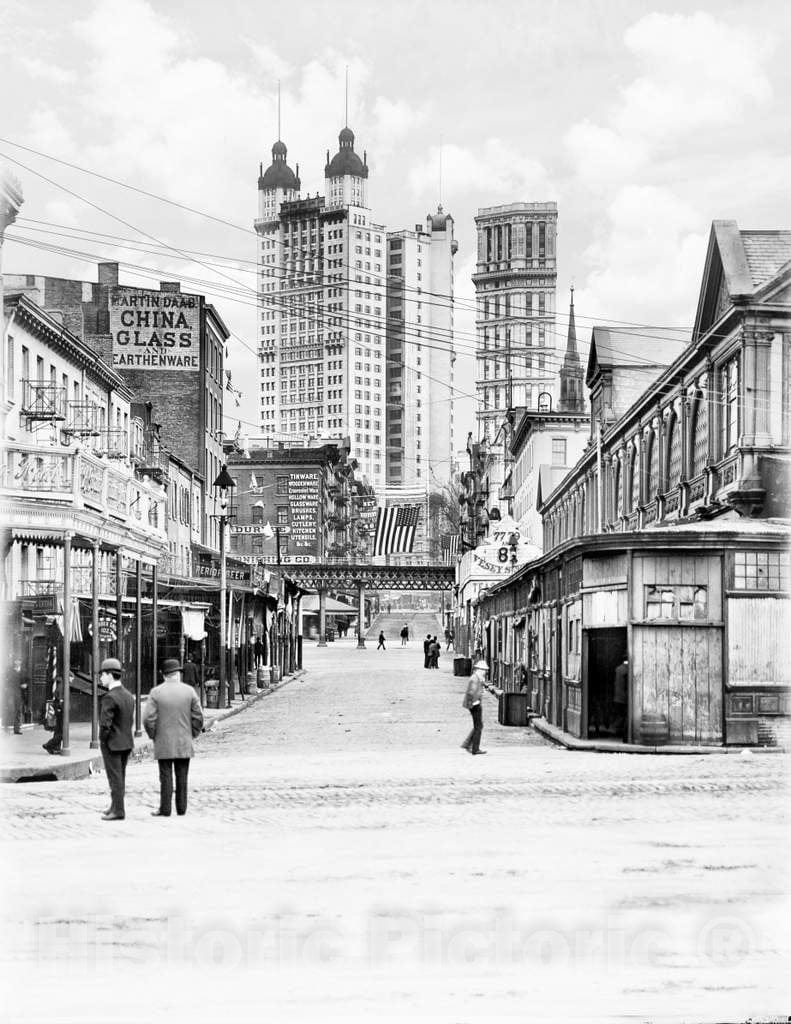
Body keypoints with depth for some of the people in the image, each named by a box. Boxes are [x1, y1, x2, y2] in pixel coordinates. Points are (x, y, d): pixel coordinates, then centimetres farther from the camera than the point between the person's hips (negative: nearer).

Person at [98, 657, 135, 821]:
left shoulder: (110, 698, -21)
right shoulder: (129, 696, 7)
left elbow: (105, 724, -25)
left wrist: (102, 740, -9)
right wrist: (122, 737, 12)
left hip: (112, 744, -8)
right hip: (127, 743, 8)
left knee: (115, 779, -1)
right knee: (120, 778, 16)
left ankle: (118, 812, 2)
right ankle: (115, 806, 26)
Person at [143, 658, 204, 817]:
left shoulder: (156, 692, -6)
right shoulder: (189, 691, -1)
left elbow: (148, 719, -11)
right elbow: (198, 718, -2)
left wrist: (154, 736, 4)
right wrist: (191, 736, 11)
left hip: (163, 744, -2)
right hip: (184, 744, 2)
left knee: (166, 777, 1)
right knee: (182, 777, 8)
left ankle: (165, 809, 2)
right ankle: (181, 808, 10)